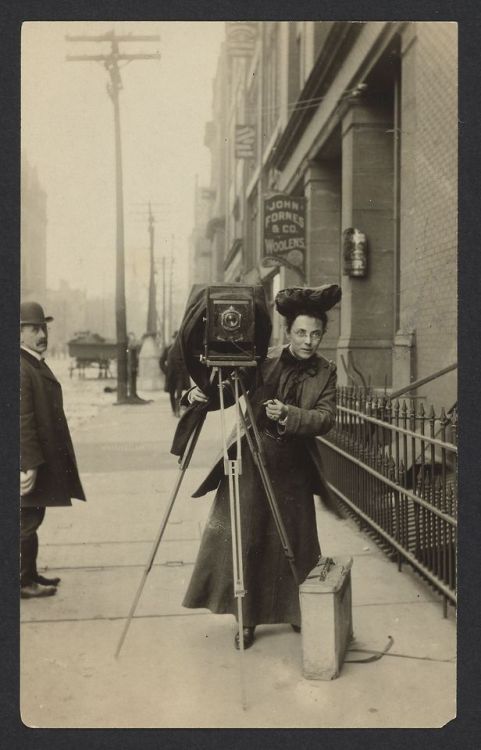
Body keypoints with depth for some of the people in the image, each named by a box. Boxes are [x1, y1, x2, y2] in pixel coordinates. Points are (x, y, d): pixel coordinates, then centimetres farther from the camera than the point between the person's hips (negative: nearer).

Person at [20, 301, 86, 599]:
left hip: (43, 459, 10)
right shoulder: (21, 369, -18)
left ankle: (30, 575, 27)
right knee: (28, 520, 0)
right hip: (31, 462, -10)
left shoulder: (37, 364, 14)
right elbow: (23, 420, -24)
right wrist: (30, 464, -26)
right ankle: (24, 582, 12)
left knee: (31, 519, 17)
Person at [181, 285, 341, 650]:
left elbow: (326, 418, -10)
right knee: (241, 538, -2)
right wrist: (200, 394, -18)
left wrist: (289, 415, -27)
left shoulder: (326, 372, 0)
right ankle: (247, 619, 13)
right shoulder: (264, 362, -3)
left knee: (293, 545, 8)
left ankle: (299, 614, 30)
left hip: (293, 470, 1)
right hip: (251, 463, 0)